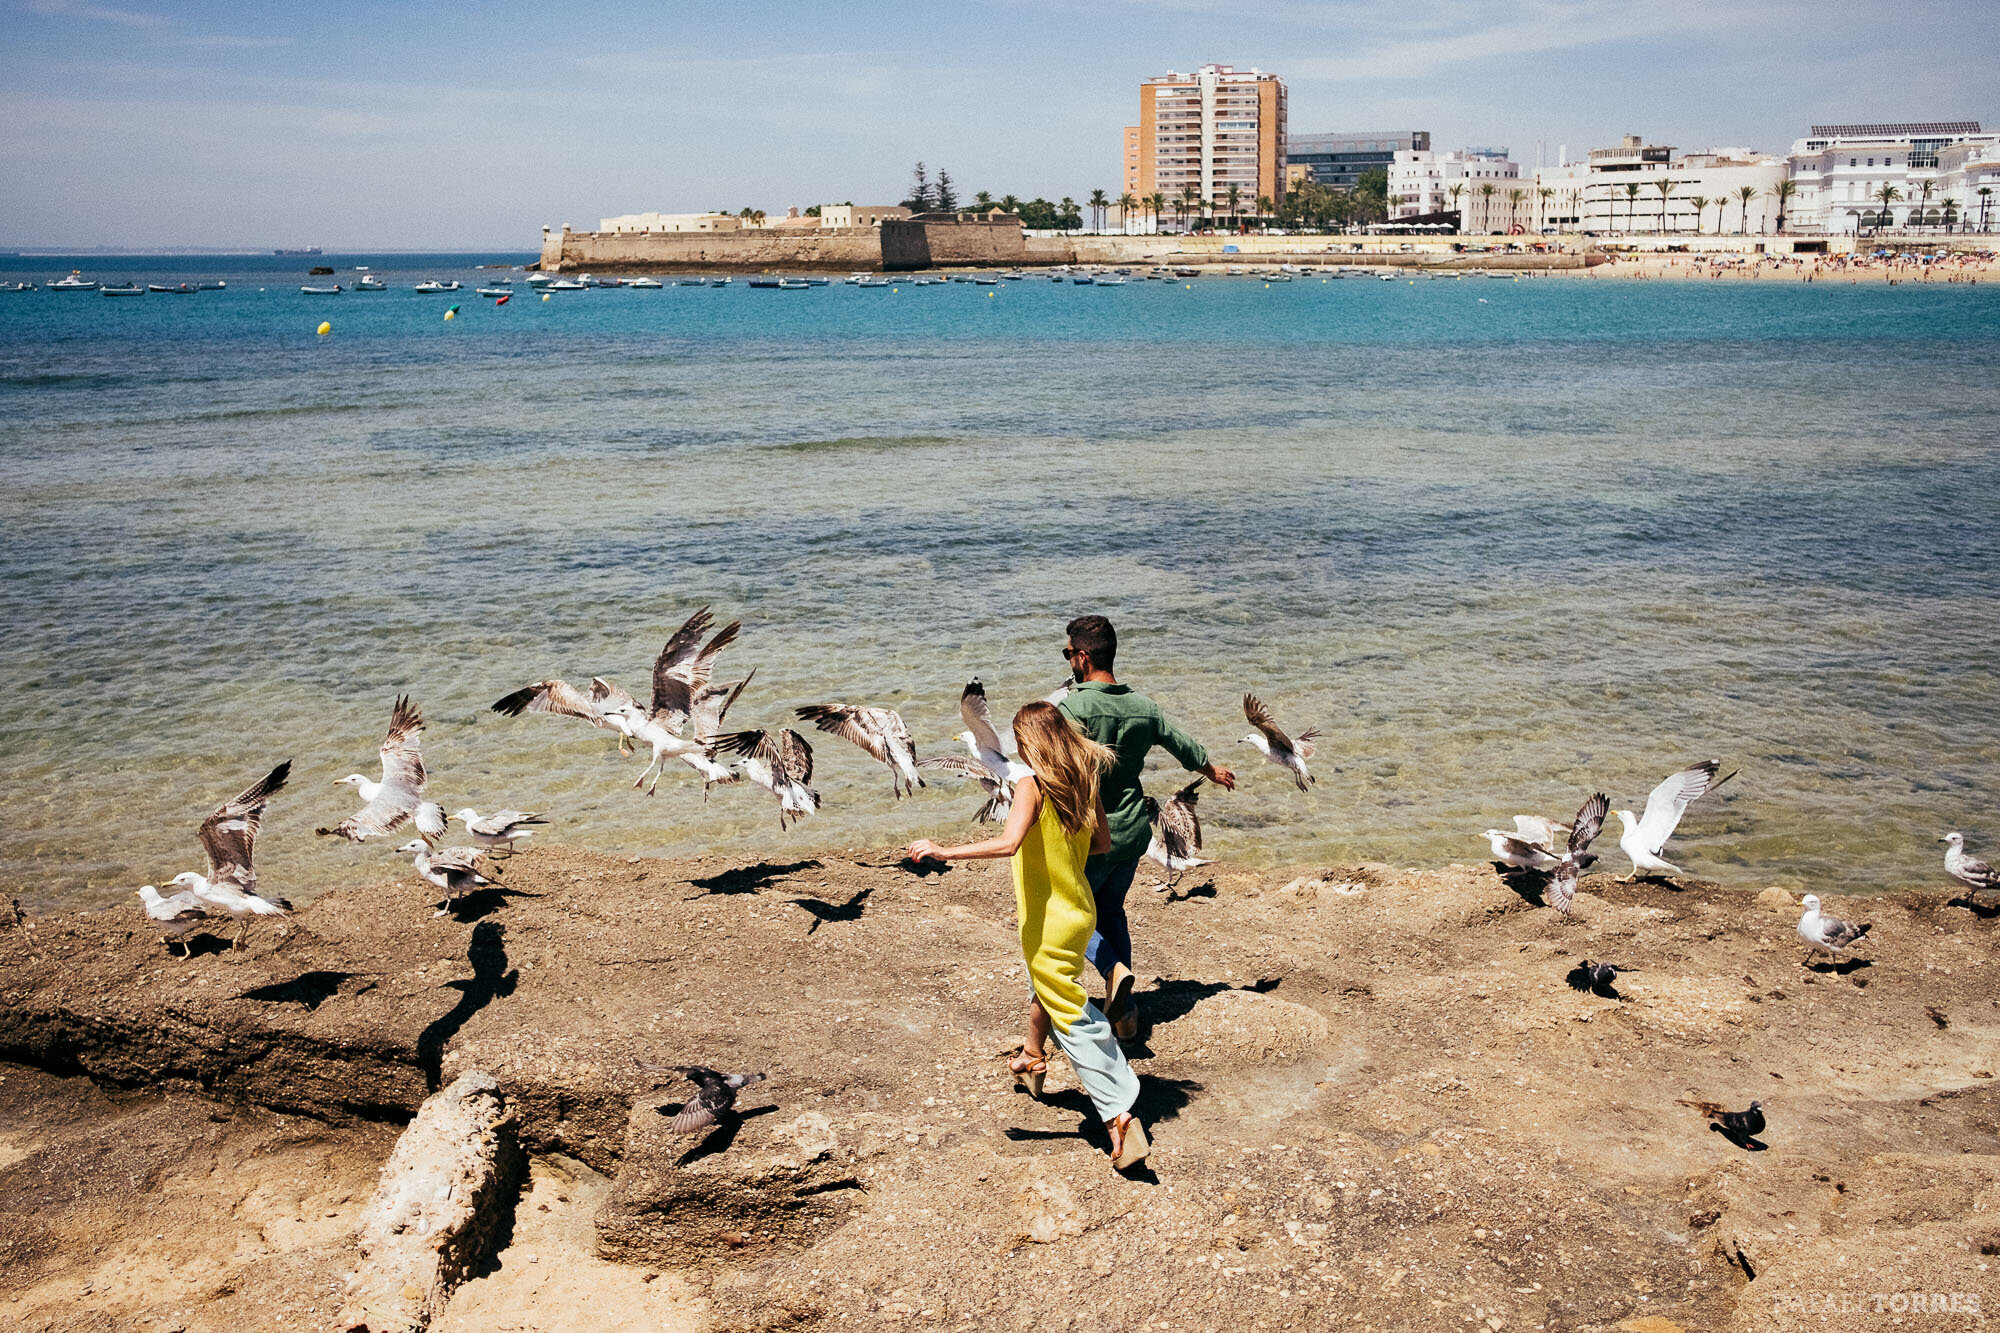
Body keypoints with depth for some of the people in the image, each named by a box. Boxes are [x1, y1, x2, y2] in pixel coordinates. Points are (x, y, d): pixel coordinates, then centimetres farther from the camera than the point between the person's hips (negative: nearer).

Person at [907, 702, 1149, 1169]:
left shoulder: (1032, 787, -21)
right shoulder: (1086, 780, 1)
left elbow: (1008, 842, -36)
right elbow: (1102, 840, 9)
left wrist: (943, 851, -33)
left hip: (1050, 921, -8)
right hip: (1079, 908, 8)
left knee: (1073, 1018, -3)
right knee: (1043, 986, 32)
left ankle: (1120, 1112, -7)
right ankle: (1033, 1058, 55)